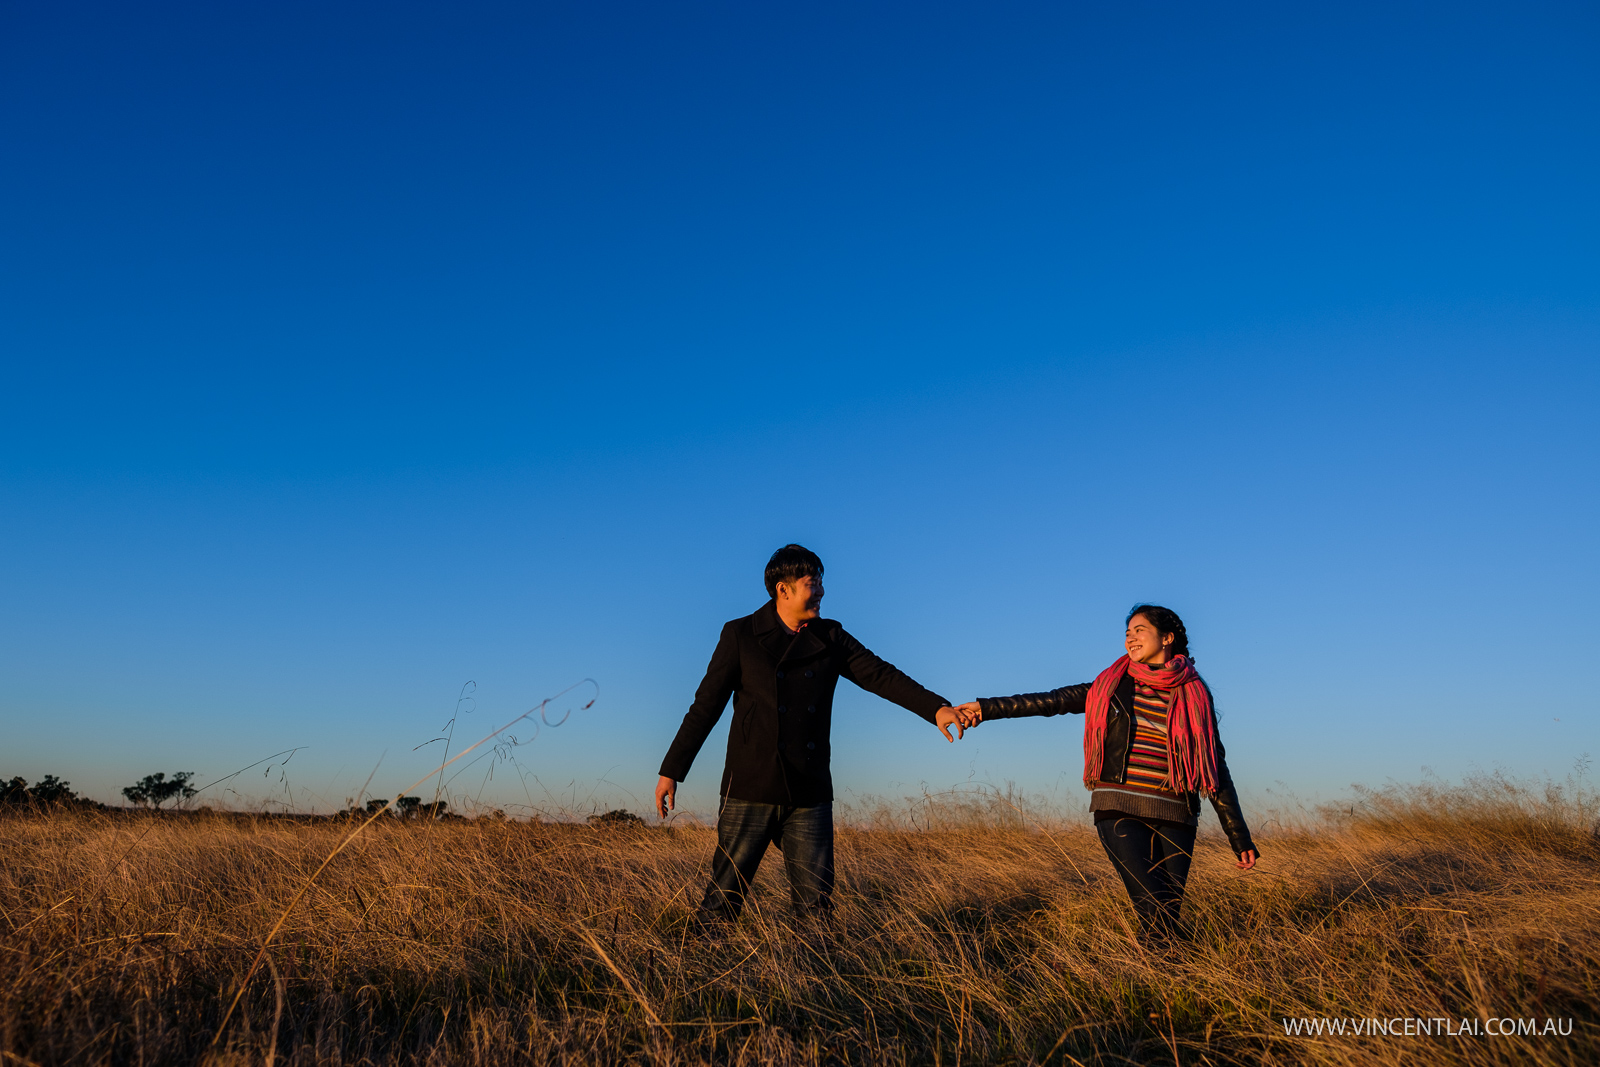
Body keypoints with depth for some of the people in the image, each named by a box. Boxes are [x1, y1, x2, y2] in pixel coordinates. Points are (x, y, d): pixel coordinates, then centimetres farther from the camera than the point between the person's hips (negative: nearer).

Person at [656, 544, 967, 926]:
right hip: (750, 790, -3)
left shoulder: (830, 637, 9)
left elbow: (879, 674, 2)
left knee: (816, 906, 3)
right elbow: (706, 705, 1)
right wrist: (671, 770, -1)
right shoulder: (740, 635, 1)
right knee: (723, 900, -1)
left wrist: (936, 707, -11)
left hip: (809, 794, 3)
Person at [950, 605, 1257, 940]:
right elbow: (1052, 700, 6)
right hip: (1120, 811, -1)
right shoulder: (1113, 685, 10)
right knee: (1156, 913, -16)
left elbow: (1215, 769, 10)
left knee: (1169, 918, -2)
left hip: (1174, 817, 1)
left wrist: (1240, 838, 10)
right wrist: (987, 707, 0)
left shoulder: (1194, 697, 7)